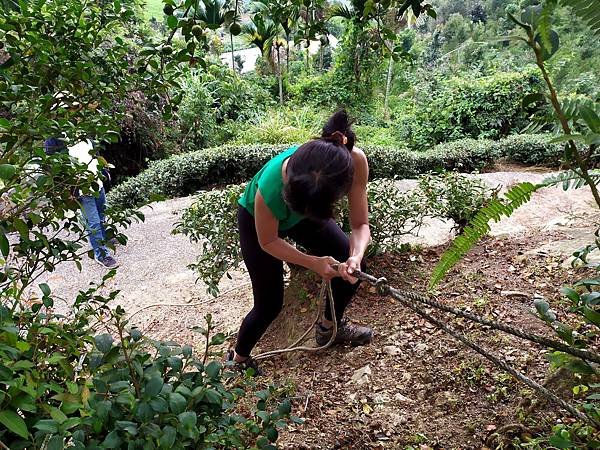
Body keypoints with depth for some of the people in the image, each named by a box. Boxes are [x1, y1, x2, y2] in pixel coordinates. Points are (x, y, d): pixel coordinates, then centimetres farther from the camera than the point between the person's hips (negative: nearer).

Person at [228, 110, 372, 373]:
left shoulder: (354, 162, -37)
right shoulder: (271, 186, -44)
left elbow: (360, 224, -22)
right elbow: (268, 241, -22)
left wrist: (356, 256, -42)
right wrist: (314, 262, -31)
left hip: (303, 212, 4)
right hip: (256, 219, -4)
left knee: (353, 268, 1)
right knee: (270, 305, -1)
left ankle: (330, 327, 29)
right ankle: (238, 359, 28)